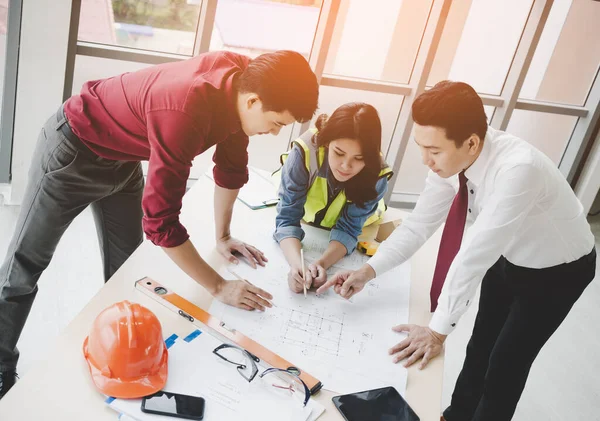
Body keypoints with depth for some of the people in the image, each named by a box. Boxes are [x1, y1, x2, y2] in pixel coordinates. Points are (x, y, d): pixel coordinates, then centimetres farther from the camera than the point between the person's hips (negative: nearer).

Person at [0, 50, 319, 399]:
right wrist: (219, 287, -30)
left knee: (125, 266, 12)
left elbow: (232, 165, 0)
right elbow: (160, 221, -38)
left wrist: (223, 236, 3)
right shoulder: (184, 112, -41)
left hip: (122, 157, 7)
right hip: (74, 147, -7)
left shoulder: (245, 80, -17)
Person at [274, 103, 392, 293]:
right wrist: (296, 265, -58)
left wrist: (321, 263, -51)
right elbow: (287, 218, -40)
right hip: (307, 218, -1)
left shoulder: (376, 176, -36)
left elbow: (348, 228, -31)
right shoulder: (304, 152, -41)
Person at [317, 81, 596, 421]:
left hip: (558, 270, -6)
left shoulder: (517, 169, -43)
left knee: (507, 364, 5)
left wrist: (439, 330, -34)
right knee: (481, 346, 20)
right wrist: (368, 271, -26)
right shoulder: (451, 158, -22)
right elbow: (419, 225, -15)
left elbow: (474, 257, -41)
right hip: (508, 257, 6)